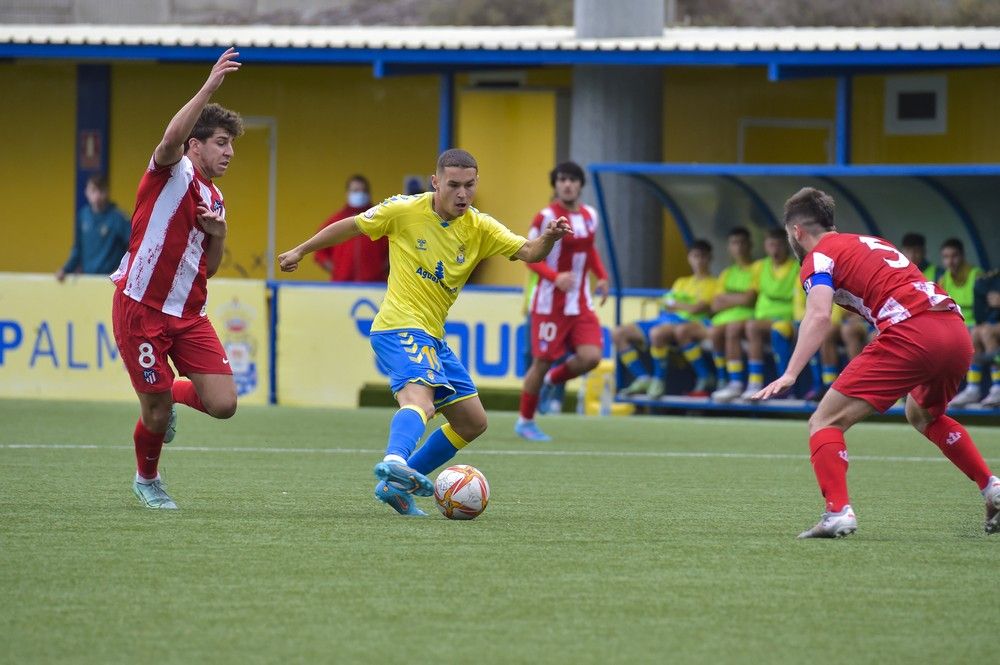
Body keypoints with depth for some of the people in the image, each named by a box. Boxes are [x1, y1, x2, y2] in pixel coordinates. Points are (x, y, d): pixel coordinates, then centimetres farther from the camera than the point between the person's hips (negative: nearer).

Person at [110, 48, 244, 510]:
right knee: (157, 411, -1)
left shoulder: (214, 198, 16)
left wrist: (218, 235, 1)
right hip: (141, 310, -6)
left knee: (223, 404, -7)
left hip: (188, 315, 6)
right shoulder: (173, 173, -6)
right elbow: (172, 137, -31)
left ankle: (173, 395, 26)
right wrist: (210, 87, -35)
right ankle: (146, 480, 29)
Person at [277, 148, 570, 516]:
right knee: (420, 399, -34)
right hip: (399, 326, -7)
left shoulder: (479, 228, 3)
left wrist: (549, 238, -30)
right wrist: (300, 251, 12)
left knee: (473, 422, 11)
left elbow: (527, 252, -8)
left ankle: (397, 484, 17)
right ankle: (395, 462, -61)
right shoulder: (405, 210, -8)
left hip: (434, 336, 7)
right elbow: (350, 226, 5)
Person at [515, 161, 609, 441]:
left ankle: (553, 380, 20)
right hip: (550, 302, -5)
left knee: (590, 357, -11)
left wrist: (602, 276, 6)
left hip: (581, 303, 5)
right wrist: (555, 276, -27)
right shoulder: (546, 217, -12)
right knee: (542, 362, -2)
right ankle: (525, 421, 17)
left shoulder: (590, 215, 6)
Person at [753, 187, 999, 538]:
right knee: (923, 415, 36)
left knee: (825, 422, -2)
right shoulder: (873, 243, 31)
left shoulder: (819, 256, 7)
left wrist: (789, 375, -20)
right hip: (957, 331, 8)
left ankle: (838, 511, -21)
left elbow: (819, 316, -11)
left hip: (910, 335, -8)